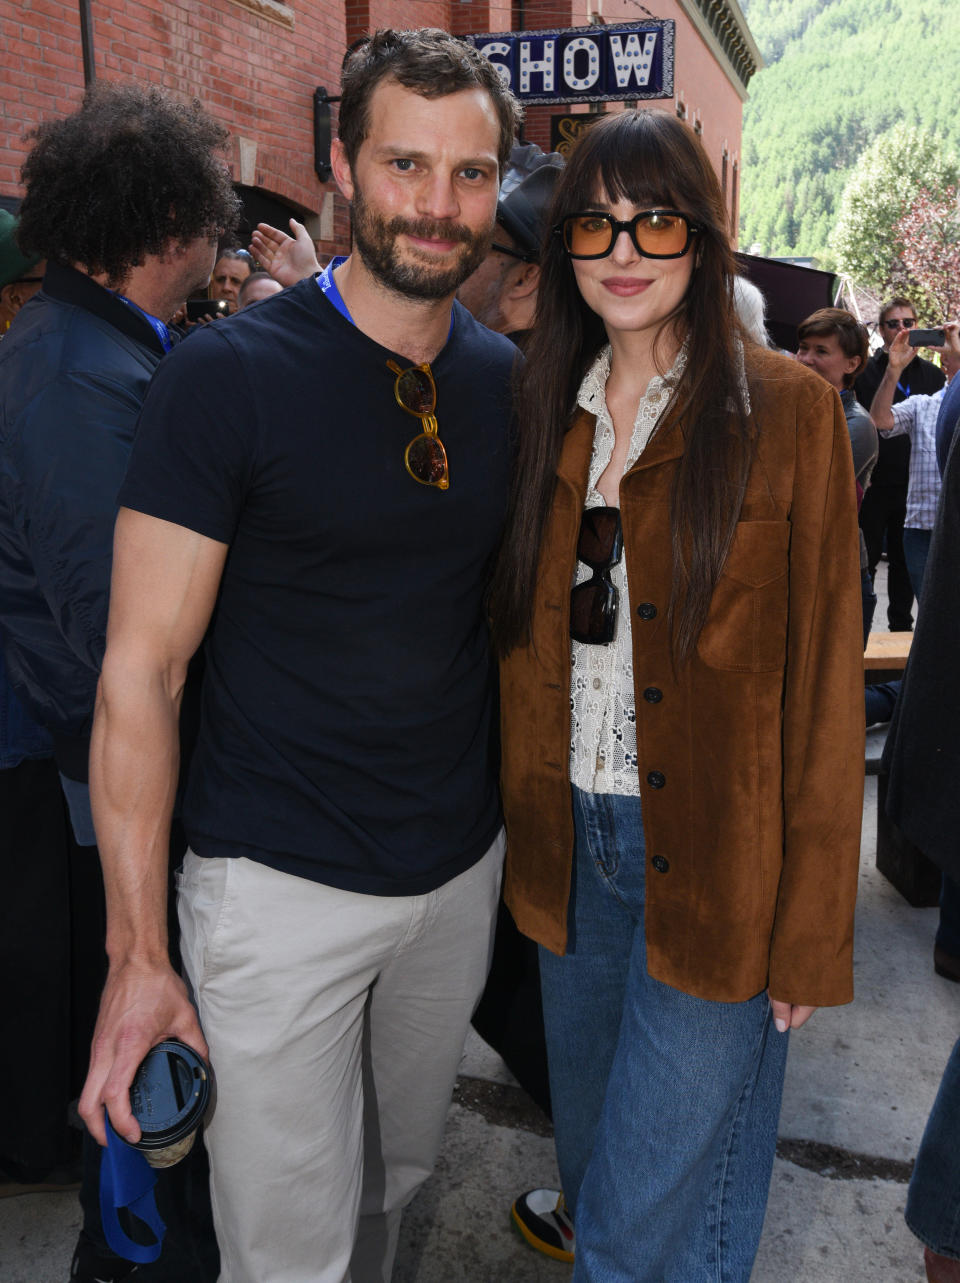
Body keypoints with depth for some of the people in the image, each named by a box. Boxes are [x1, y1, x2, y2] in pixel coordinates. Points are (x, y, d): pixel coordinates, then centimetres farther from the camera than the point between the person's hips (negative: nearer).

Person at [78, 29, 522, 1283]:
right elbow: (141, 667, -14)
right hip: (280, 885, -4)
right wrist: (137, 953, -14)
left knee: (401, 1171, 26)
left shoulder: (512, 378, 1)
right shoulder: (227, 374, -14)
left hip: (465, 868, 5)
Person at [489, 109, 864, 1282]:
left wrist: (812, 922, -9)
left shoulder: (787, 411, -9)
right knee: (589, 1152, 24)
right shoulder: (544, 409, 5)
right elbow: (521, 644, 9)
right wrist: (523, 819, 1)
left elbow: (824, 682, -10)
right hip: (569, 844, 5)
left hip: (713, 861, -4)